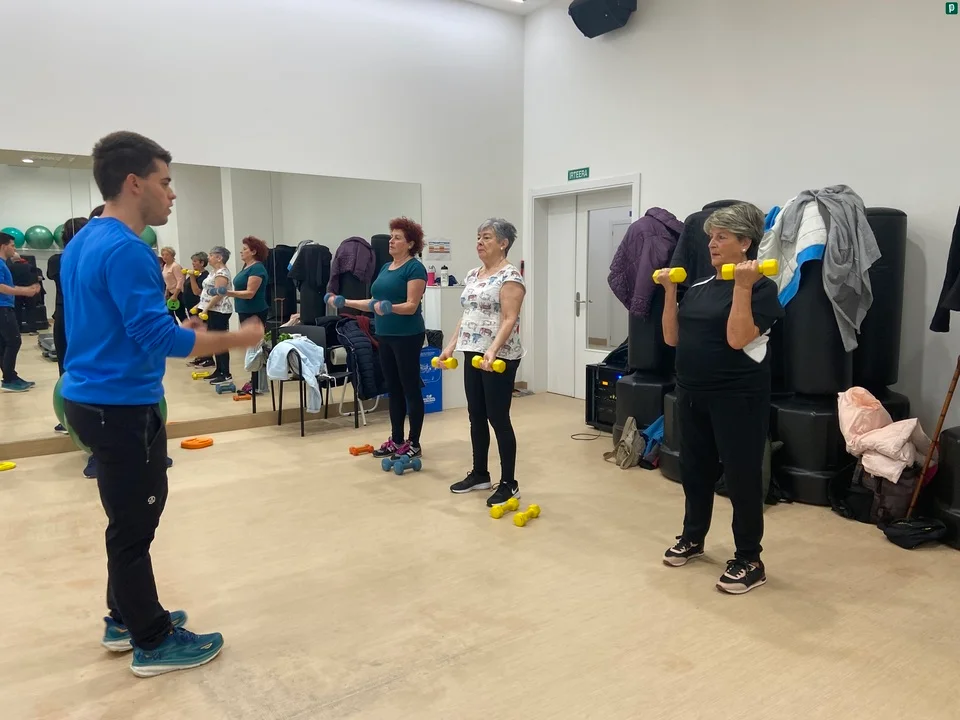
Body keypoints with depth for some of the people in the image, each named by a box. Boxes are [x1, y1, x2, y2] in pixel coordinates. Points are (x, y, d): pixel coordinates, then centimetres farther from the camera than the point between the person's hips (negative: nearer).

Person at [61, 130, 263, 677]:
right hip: (122, 407, -10)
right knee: (135, 524, 1)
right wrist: (238, 339, -15)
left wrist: (180, 328, 15)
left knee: (130, 518, 20)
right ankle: (153, 643, 15)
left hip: (94, 398, 10)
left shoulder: (85, 242, 11)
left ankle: (125, 618, 34)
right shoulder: (125, 249, -20)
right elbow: (157, 337, -25)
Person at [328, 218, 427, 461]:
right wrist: (345, 302, 9)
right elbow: (374, 302, 16)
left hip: (407, 336, -8)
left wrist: (389, 308, -34)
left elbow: (411, 306, -18)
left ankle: (414, 444, 8)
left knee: (410, 389, -1)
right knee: (393, 389, 13)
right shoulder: (386, 268, 14)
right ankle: (396, 440, 22)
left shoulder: (414, 268, -11)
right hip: (385, 336, 9)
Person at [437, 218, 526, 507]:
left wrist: (492, 351, -31)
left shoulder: (510, 275, -12)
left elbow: (510, 319, -20)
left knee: (498, 418, -3)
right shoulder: (473, 274, 14)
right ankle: (479, 474, 27)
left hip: (498, 358, -8)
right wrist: (451, 345, 12)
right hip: (472, 354, 8)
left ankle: (509, 484, 8)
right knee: (476, 416, 14)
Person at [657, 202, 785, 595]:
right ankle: (692, 538, 36)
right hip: (692, 394, 7)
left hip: (738, 397, -7)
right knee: (694, 469, 17)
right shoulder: (699, 287, 10)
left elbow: (738, 338, -23)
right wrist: (669, 291, 1)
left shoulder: (760, 287, -9)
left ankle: (749, 561, 15)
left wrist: (742, 287, -24)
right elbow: (672, 338, 7)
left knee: (741, 476, 2)